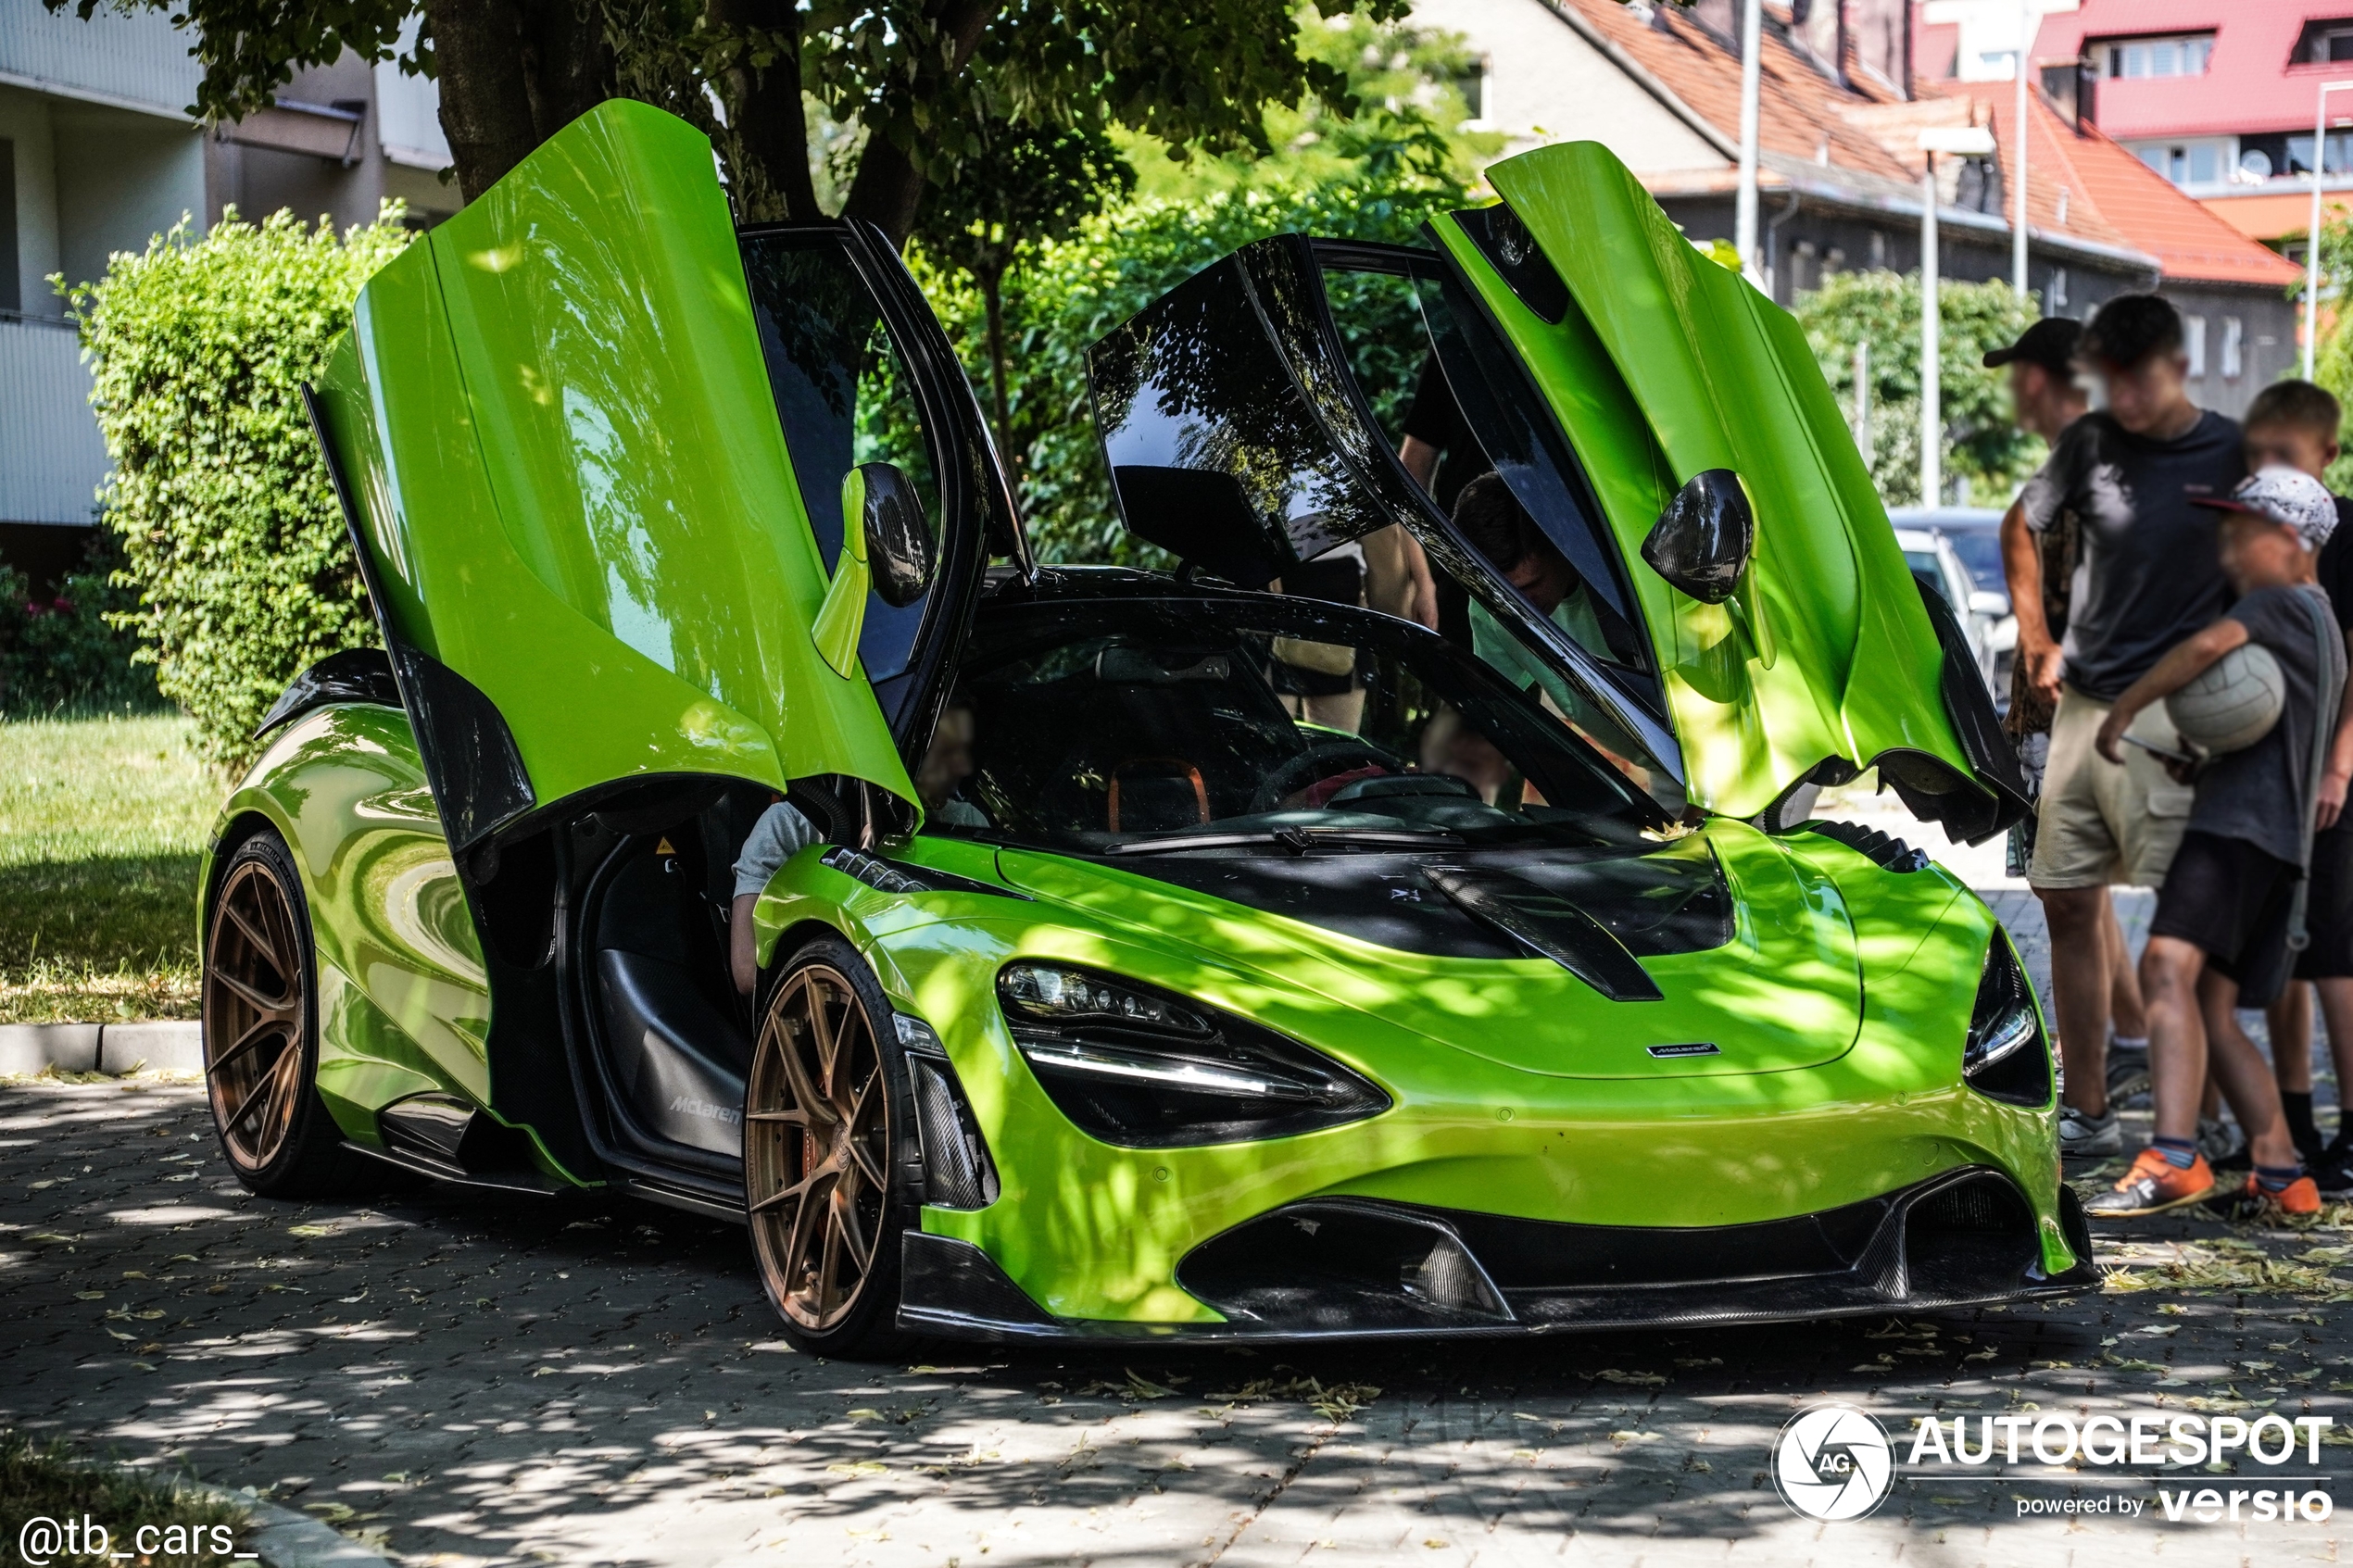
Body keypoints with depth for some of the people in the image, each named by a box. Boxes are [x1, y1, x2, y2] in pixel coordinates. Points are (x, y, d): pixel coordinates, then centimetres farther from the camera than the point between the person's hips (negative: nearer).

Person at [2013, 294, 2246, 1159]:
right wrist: (2035, 634, 14)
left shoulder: (2237, 457, -4)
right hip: (2081, 703, 5)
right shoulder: (2090, 443, 7)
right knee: (2068, 906, 7)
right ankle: (2086, 1112, 17)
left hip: (2169, 717, -5)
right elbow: (2022, 528, 21)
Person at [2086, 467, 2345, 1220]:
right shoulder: (2324, 627, 28)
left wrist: (2122, 711, -13)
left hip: (2241, 820, -10)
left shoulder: (2283, 602, -2)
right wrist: (2193, 756, 22)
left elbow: (2209, 645, -22)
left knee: (2169, 965, -24)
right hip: (2280, 836, 10)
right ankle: (2281, 1177, 5)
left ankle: (2173, 1159, -38)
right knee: (2212, 1010, 10)